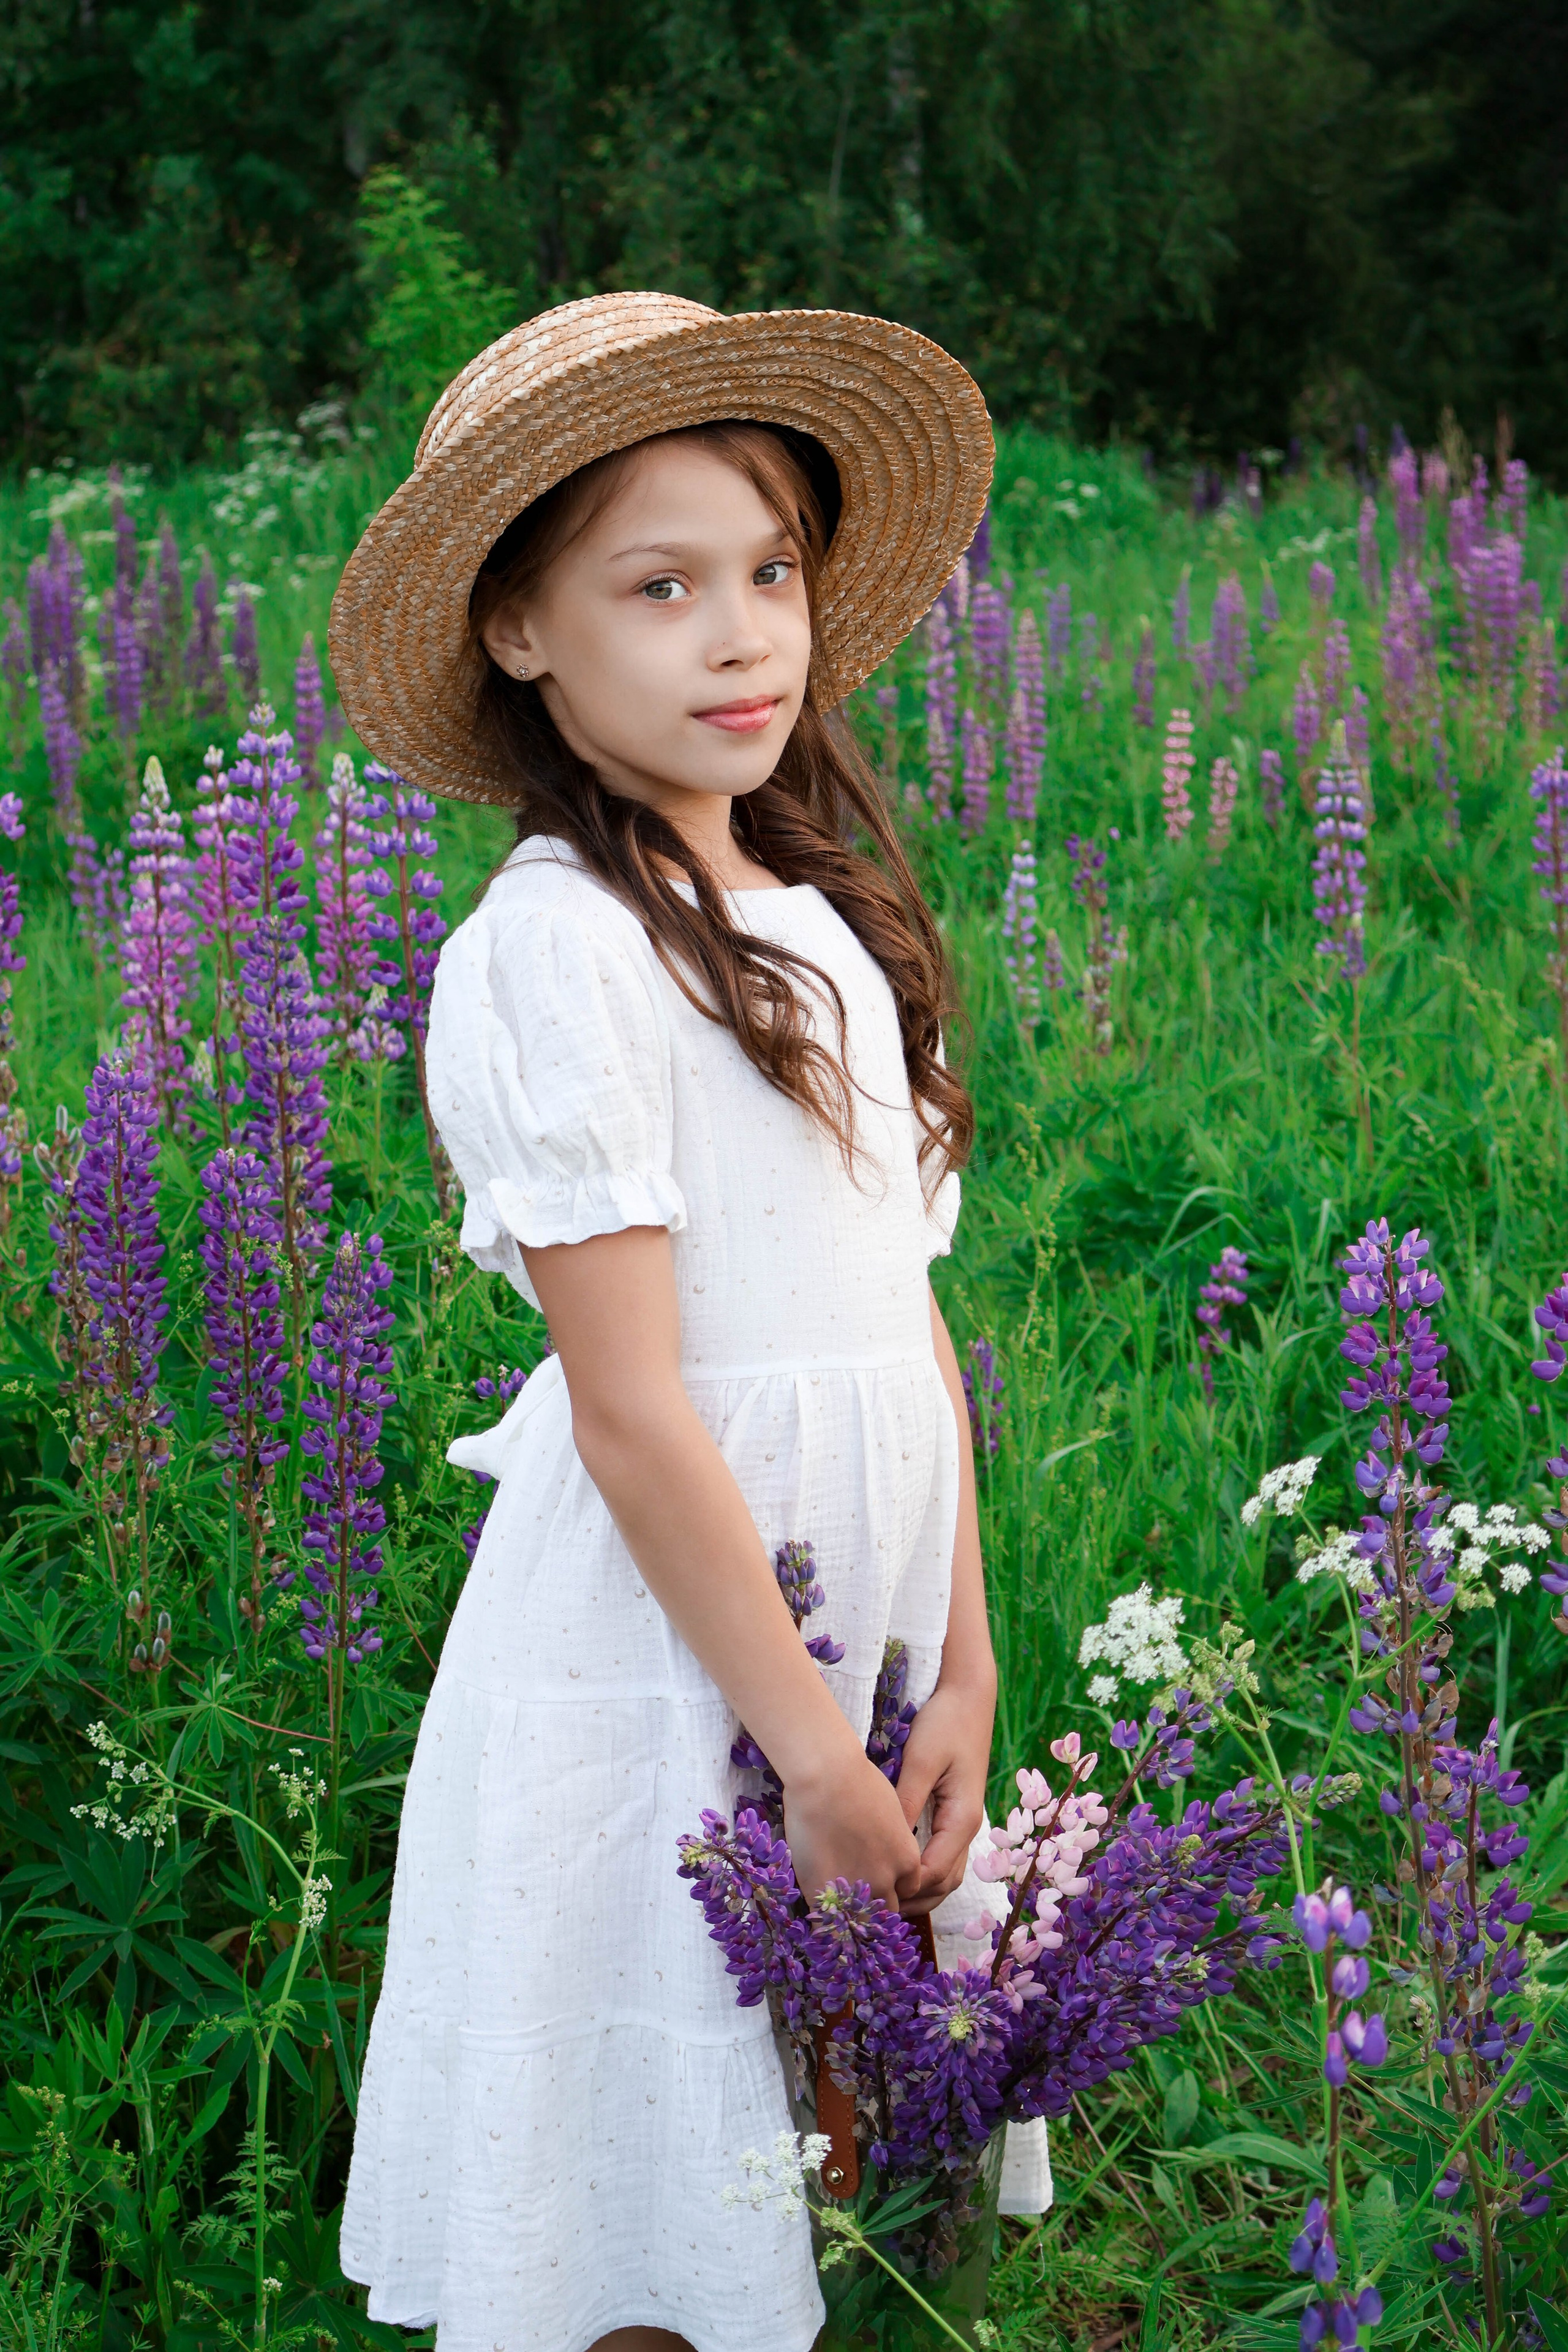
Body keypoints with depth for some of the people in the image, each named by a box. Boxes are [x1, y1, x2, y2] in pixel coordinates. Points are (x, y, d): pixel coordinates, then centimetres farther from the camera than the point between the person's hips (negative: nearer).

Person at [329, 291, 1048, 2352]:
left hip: (868, 1617, 7)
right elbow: (633, 1416, -17)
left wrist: (964, 1672, 0)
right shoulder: (560, 949, -15)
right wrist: (815, 1748, -14)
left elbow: (906, 1318, 6)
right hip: (664, 1656, -7)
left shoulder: (825, 919, 7)